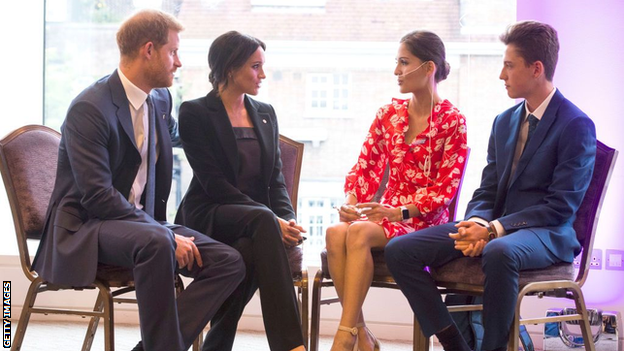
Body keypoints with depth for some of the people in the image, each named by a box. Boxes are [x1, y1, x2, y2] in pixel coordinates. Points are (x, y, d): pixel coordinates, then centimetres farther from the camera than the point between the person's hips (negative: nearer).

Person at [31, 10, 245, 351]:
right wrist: (166, 234, -24)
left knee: (229, 263, -12)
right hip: (84, 227, -8)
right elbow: (96, 196, -23)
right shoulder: (89, 108, -16)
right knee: (155, 243, -39)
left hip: (140, 222, 8)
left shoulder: (161, 100, 10)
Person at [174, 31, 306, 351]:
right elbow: (213, 182, -10)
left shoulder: (265, 114, 17)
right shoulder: (195, 113, -2)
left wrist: (287, 219, -11)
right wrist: (273, 221, -20)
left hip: (255, 220, 4)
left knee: (250, 251, -35)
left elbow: (275, 179, 12)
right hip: (208, 217, -4)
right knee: (262, 219, -36)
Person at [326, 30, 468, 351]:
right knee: (335, 233, -29)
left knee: (358, 233, -34)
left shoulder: (452, 122, -2)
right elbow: (365, 166, 9)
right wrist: (350, 202, -11)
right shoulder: (389, 114, 13)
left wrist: (400, 212, -18)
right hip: (386, 213, 5)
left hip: (425, 220, -5)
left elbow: (445, 187, -6)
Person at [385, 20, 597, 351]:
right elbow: (487, 191, 16)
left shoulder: (576, 125, -7)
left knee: (499, 252, -43)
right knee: (399, 250, -11)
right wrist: (477, 224, -9)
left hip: (545, 234, -7)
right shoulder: (504, 122, 16)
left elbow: (562, 206, -14)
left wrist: (495, 229, -21)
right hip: (494, 226, 7)